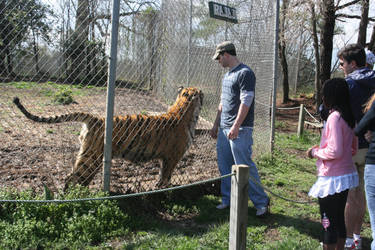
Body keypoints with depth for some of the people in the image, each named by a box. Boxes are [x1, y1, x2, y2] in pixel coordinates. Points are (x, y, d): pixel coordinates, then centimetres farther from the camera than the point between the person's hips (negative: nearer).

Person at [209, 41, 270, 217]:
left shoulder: (245, 73, -11)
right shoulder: (227, 75, 18)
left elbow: (246, 102, -18)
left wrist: (236, 126, -23)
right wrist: (216, 125, 23)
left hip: (240, 130, -9)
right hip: (224, 129, 9)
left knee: (245, 166, -7)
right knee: (224, 166, 12)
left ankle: (261, 202, 3)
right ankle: (228, 200, 23)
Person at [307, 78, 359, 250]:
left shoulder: (334, 117, -19)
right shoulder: (349, 118, 8)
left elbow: (335, 151, -23)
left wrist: (315, 152, -6)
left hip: (332, 179, -9)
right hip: (346, 176, 9)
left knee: (328, 223, 1)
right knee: (339, 220, 18)